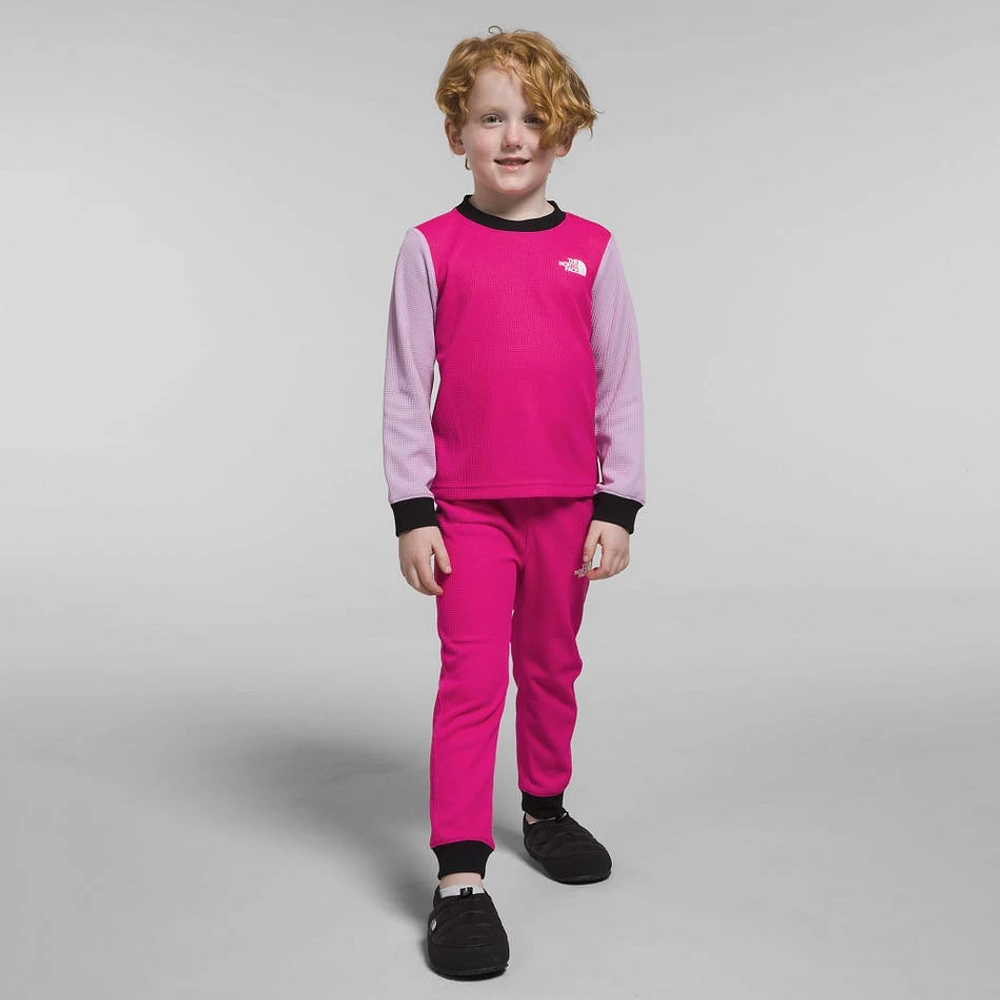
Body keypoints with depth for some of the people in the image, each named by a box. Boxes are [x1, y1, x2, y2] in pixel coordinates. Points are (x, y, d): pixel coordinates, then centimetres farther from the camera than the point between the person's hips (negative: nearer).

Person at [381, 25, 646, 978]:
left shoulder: (592, 252, 2)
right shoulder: (431, 248, -2)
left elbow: (620, 388, 3)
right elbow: (406, 389, -2)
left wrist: (617, 506, 0)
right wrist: (411, 513, -6)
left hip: (568, 504, 2)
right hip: (467, 505, -2)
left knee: (552, 667, 16)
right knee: (472, 678, -3)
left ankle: (545, 808, 37)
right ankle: (459, 877, 4)